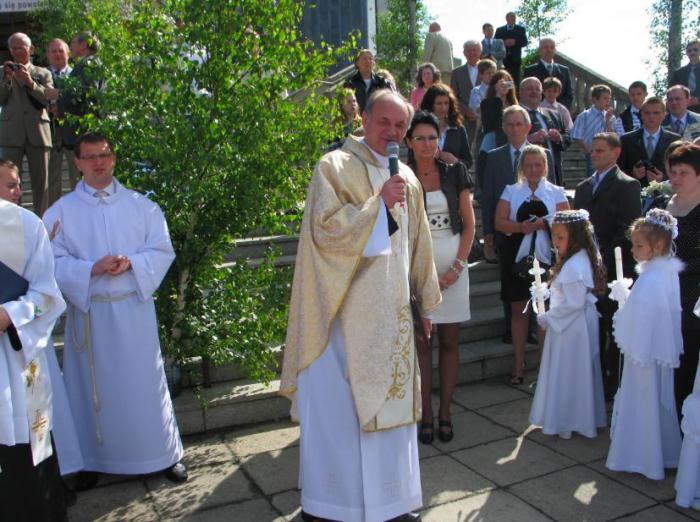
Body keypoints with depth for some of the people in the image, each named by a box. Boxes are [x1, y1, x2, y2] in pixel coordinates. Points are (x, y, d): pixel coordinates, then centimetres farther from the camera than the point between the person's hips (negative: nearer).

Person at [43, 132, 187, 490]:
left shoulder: (142, 205, 4)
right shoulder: (61, 211, 1)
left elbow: (162, 251, 1)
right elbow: (54, 262, -4)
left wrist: (131, 263, -17)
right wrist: (92, 269, -21)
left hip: (134, 309, 0)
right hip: (88, 311, 0)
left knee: (144, 381, 6)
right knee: (93, 386, 9)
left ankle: (165, 454, 21)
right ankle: (93, 459, 26)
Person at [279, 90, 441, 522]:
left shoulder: (407, 179, 14)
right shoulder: (335, 167, -4)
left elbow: (418, 244, 19)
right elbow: (325, 229, -16)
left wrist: (426, 302, 20)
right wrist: (379, 202, -20)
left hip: (391, 313, 6)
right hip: (345, 311, -6)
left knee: (389, 401, 13)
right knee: (337, 405, 0)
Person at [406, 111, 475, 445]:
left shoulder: (454, 172, 6)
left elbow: (469, 223, 6)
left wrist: (457, 267, -5)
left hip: (452, 267, 2)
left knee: (449, 341, 5)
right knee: (420, 341, 2)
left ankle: (445, 412, 16)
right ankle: (426, 414, 12)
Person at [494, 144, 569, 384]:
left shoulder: (556, 192, 8)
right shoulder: (511, 191, 9)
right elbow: (499, 222, -1)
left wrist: (543, 224, -18)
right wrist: (520, 227, -19)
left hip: (546, 258, 0)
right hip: (517, 256, 1)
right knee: (519, 310, 6)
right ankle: (519, 363, 16)